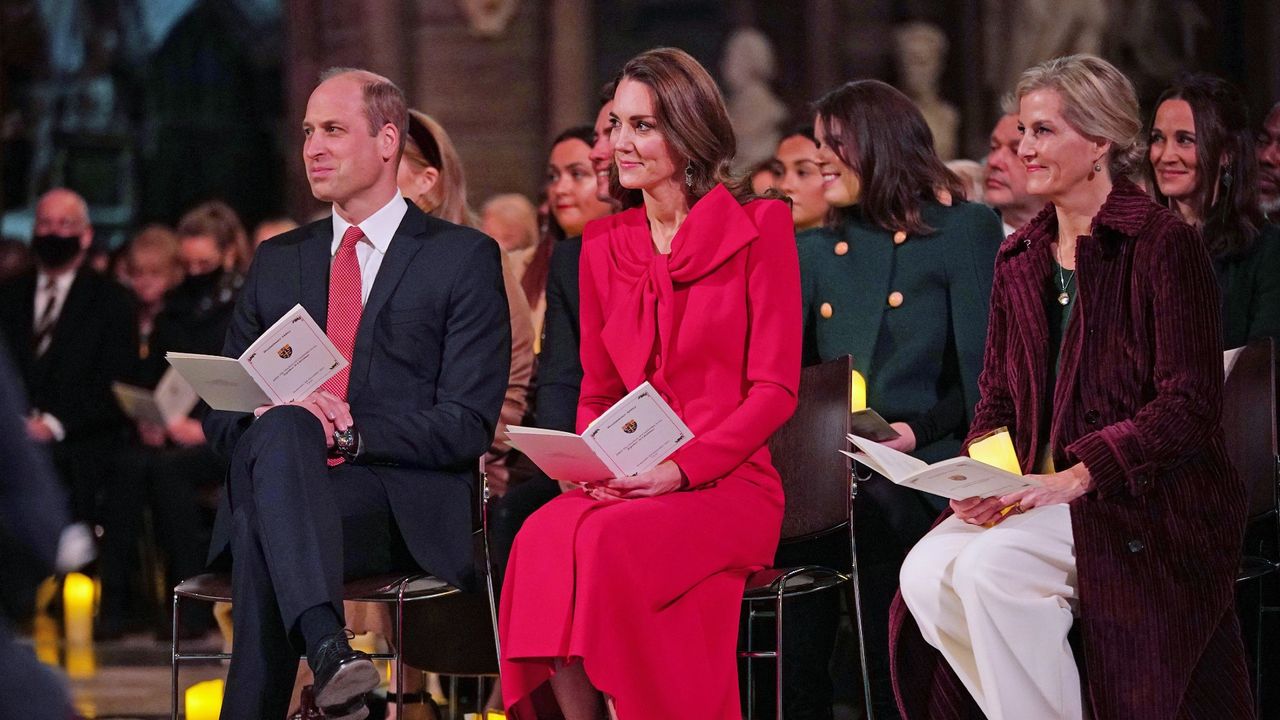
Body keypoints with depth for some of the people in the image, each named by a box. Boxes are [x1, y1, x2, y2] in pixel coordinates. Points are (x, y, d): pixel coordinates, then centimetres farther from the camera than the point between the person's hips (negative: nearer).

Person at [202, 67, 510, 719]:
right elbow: (218, 418, 19)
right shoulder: (278, 262, 23)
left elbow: (467, 425, -2)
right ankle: (328, 651, -55)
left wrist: (351, 432, -16)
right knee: (281, 426, -36)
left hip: (404, 508, -3)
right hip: (278, 477, 3)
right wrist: (273, 414, -6)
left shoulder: (463, 259, 8)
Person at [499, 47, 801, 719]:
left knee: (610, 539, -35)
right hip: (626, 487, 4)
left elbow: (774, 389, -3)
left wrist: (679, 469, -16)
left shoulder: (759, 228, 1)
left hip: (726, 482, -4)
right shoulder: (603, 245, 16)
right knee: (544, 535, -31)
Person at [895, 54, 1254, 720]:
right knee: (925, 574, -21)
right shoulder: (1020, 258, 16)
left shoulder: (1164, 245, -6)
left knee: (990, 567, -30)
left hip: (1150, 506, -6)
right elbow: (998, 399, 18)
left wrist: (1078, 477, -21)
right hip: (1036, 493, 6)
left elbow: (1188, 407, -12)